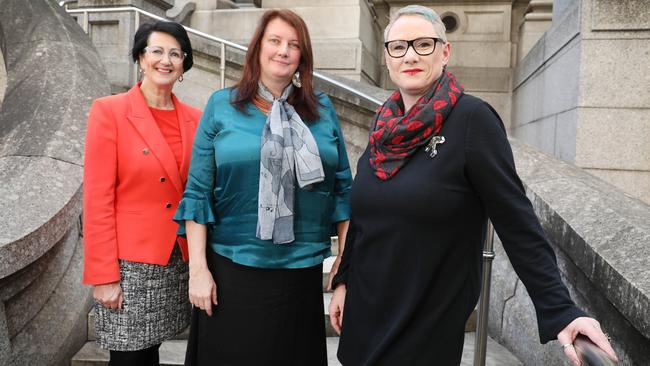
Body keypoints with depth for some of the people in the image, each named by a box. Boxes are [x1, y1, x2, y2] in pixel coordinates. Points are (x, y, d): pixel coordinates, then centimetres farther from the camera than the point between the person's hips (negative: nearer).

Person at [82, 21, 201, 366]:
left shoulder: (193, 118, 5)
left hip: (180, 260, 4)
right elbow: (97, 198, -11)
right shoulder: (109, 111, -8)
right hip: (129, 262, -4)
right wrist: (103, 275, -12)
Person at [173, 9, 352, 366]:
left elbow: (342, 187, 7)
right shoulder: (221, 105, 0)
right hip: (233, 269, -1)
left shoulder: (322, 109, 5)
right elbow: (198, 192, -2)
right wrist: (198, 268, -6)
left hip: (303, 269, 2)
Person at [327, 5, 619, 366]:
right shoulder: (385, 123, 3)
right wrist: (343, 280, 10)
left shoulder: (471, 118, -14)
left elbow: (517, 222, -16)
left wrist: (561, 312, -21)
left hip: (431, 323, -5)